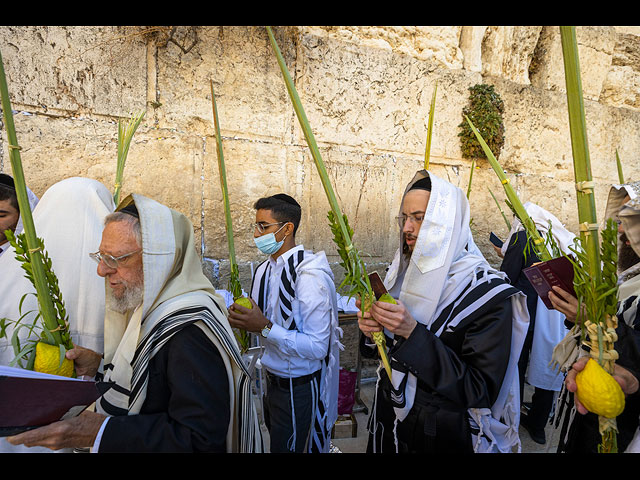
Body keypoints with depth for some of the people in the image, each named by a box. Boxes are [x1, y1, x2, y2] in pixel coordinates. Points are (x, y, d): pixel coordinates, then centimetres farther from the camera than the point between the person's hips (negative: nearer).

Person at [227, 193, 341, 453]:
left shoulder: (309, 276, -25)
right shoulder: (265, 269, 2)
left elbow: (317, 347, -27)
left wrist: (265, 327, -31)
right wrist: (244, 319, -7)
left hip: (299, 388, -8)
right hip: (273, 380, 8)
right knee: (274, 441, 26)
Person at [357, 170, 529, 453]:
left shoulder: (489, 294, -21)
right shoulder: (405, 274, -4)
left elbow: (481, 390, -24)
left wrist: (413, 332, -31)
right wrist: (371, 330, -16)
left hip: (445, 437, -5)